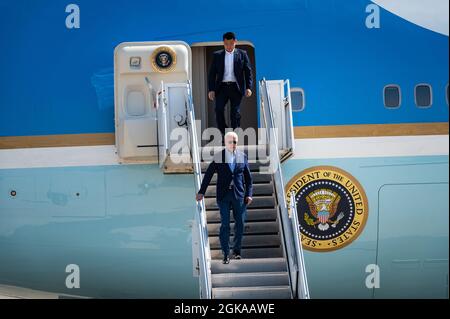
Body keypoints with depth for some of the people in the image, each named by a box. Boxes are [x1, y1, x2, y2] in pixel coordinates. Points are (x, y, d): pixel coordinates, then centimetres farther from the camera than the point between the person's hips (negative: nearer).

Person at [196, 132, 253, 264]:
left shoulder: (242, 156, 6)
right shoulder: (218, 157, 0)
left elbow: (248, 177, 9)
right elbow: (208, 174, 2)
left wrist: (249, 194, 2)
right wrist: (201, 192, -2)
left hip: (239, 195, 2)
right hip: (223, 195, -2)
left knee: (240, 224, 5)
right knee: (225, 225, -2)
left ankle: (236, 250, 20)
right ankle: (226, 254, 2)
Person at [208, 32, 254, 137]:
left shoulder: (242, 54, 7)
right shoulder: (217, 55, 10)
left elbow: (248, 72, 5)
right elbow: (212, 73, 9)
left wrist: (248, 87, -6)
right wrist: (211, 89, -1)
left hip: (236, 87, -1)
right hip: (222, 87, 1)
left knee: (235, 113, -4)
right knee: (218, 109, -13)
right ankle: (224, 135, -2)